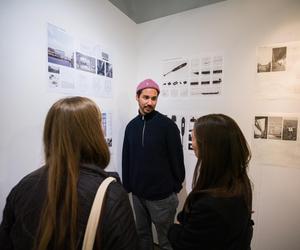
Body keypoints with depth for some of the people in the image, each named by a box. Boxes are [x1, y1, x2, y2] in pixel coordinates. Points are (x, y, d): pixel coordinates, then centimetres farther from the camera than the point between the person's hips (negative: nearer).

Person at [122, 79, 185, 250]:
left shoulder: (167, 125, -12)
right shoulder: (131, 126, 3)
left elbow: (177, 159, -9)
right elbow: (127, 159, 6)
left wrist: (176, 187, -4)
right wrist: (127, 186, 6)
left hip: (162, 195, -4)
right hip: (137, 194, 5)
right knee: (142, 234, 24)